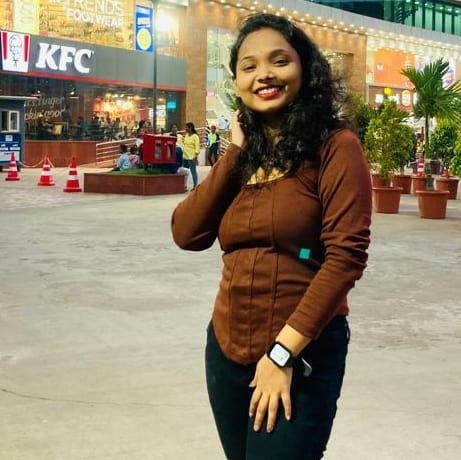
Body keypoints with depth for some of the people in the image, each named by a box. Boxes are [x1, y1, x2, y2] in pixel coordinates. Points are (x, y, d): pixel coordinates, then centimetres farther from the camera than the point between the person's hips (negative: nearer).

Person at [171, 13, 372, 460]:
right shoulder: (240, 154, 9)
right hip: (226, 349, 6)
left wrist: (284, 353, -18)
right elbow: (187, 234, -2)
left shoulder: (335, 146, -10)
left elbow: (345, 255, -17)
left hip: (302, 354, -6)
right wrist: (236, 152, -6)